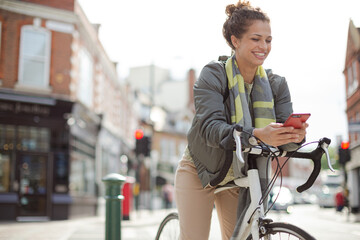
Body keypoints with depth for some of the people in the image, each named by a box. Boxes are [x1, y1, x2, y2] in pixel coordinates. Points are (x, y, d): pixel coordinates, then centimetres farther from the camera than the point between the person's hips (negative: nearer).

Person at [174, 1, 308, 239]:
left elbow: (283, 132, -13)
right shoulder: (213, 75, -17)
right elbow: (210, 127, -30)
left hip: (240, 178, 4)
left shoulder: (276, 84, -5)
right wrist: (256, 134, -46)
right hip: (200, 173, -3)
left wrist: (296, 137, -37)